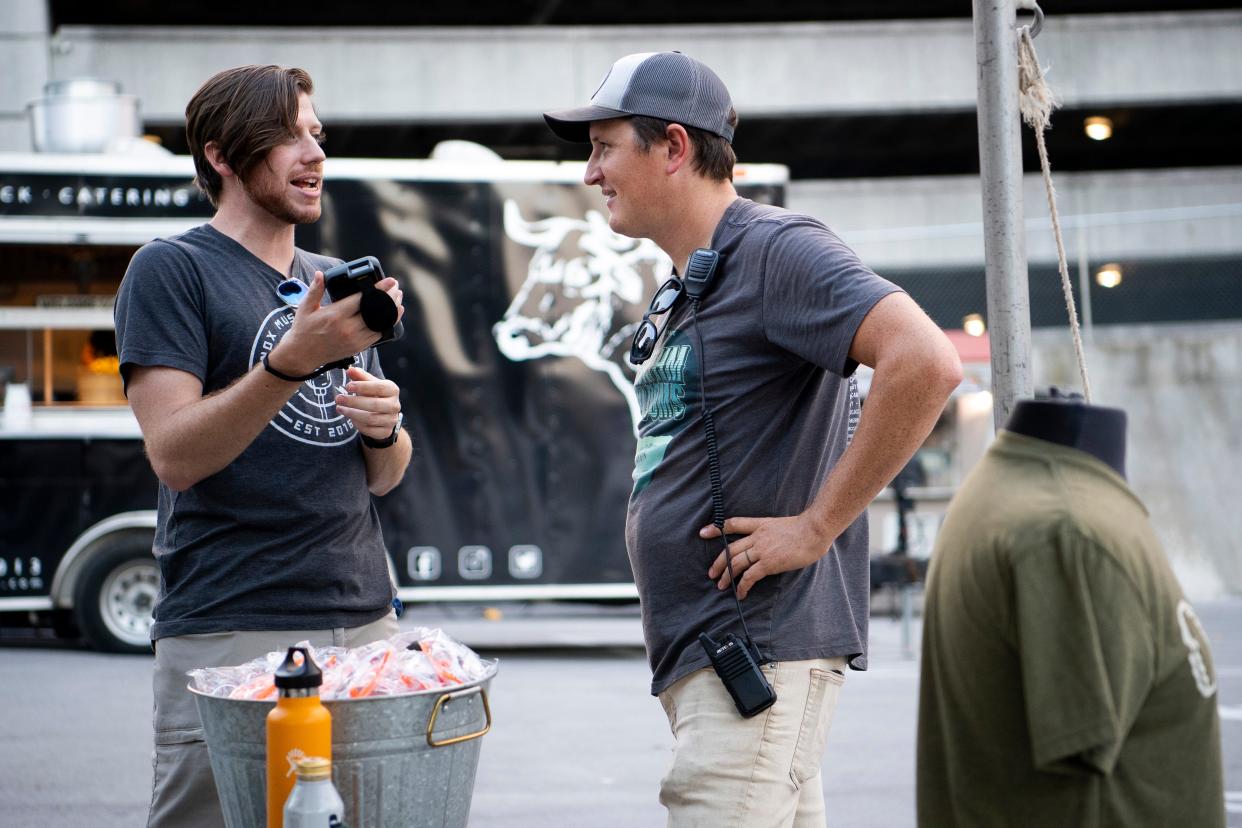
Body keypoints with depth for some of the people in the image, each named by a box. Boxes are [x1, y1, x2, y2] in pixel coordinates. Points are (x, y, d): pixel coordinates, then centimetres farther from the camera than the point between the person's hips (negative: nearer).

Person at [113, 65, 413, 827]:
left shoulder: (335, 281, 19)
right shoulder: (172, 270, -1)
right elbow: (174, 455, -13)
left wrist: (385, 427, -2)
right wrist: (296, 358, -23)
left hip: (364, 621, 6)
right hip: (230, 631, -6)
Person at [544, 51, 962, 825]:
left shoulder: (777, 250, -12)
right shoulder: (680, 290, 19)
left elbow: (927, 363, -25)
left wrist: (817, 526, -21)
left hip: (762, 643, -10)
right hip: (699, 646, 10)